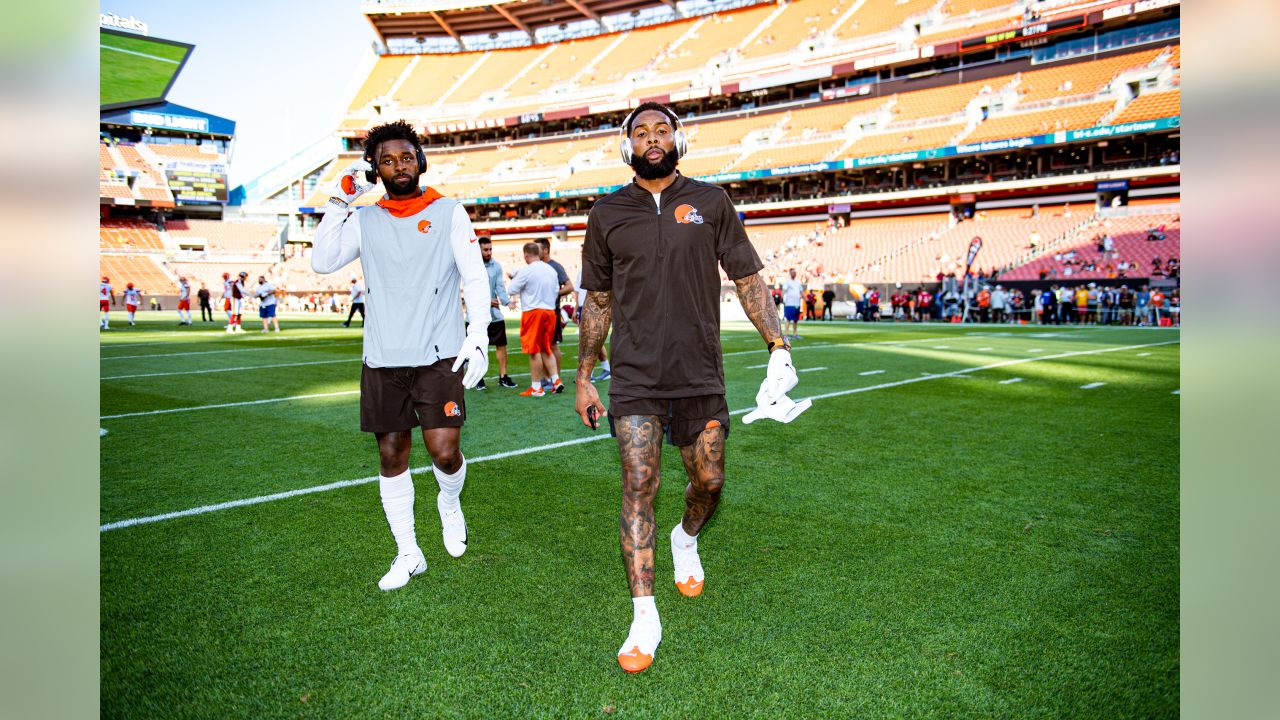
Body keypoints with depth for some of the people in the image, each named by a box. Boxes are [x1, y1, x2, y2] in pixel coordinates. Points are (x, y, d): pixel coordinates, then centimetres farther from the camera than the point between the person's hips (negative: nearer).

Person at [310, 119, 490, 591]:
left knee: (444, 451, -9)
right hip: (382, 359, 3)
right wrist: (338, 202, -3)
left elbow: (474, 278, -1)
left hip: (439, 356, -3)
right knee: (391, 455, 7)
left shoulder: (448, 213, 4)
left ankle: (449, 503, 26)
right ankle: (408, 553, 21)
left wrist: (478, 335, -11)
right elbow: (322, 262, -2)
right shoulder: (364, 220, 11)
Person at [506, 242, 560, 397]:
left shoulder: (526, 270, -11)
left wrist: (514, 278, 12)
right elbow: (556, 291, 15)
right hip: (550, 311, 6)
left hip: (533, 311, -6)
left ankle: (536, 388, 3)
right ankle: (556, 380, 8)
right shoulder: (551, 270, 8)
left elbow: (511, 290, -6)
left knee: (534, 350, -1)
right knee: (546, 349, 16)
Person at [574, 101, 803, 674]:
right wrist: (583, 379, 12)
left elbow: (747, 279, 6)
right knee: (638, 486, -7)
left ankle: (686, 540, 43)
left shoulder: (710, 201, 5)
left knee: (709, 481, 8)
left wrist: (778, 347, -3)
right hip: (635, 379, 0)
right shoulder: (607, 214, 7)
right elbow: (597, 302, 12)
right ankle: (644, 619, 2)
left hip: (700, 374, 1)